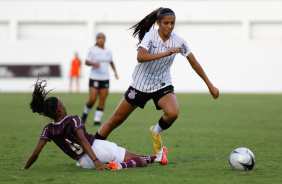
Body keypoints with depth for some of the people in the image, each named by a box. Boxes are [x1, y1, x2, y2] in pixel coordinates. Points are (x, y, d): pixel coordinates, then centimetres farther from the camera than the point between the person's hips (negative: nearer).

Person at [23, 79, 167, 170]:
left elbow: (35, 153, -7)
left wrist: (24, 169, 3)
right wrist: (96, 160, -32)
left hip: (85, 162, 5)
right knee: (140, 161, -4)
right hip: (99, 148, -5)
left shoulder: (48, 130, 0)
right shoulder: (73, 120, -12)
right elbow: (82, 140, -25)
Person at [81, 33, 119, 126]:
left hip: (105, 79, 4)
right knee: (92, 99, -10)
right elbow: (86, 62, -5)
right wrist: (94, 64, -24)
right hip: (94, 78, -4)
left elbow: (111, 62, 25)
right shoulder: (93, 50, -3)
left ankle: (97, 120, 1)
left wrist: (115, 71, 13)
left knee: (102, 100, -4)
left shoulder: (108, 51, 10)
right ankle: (85, 113, 19)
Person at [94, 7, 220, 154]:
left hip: (162, 86, 2)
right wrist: (166, 53, -42)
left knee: (172, 113, -29)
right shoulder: (150, 36, -16)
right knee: (116, 120, 2)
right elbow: (140, 57, -34)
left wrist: (210, 85, 7)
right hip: (141, 84, -2)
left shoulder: (178, 41, -6)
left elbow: (194, 63, 5)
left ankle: (156, 132, 3)